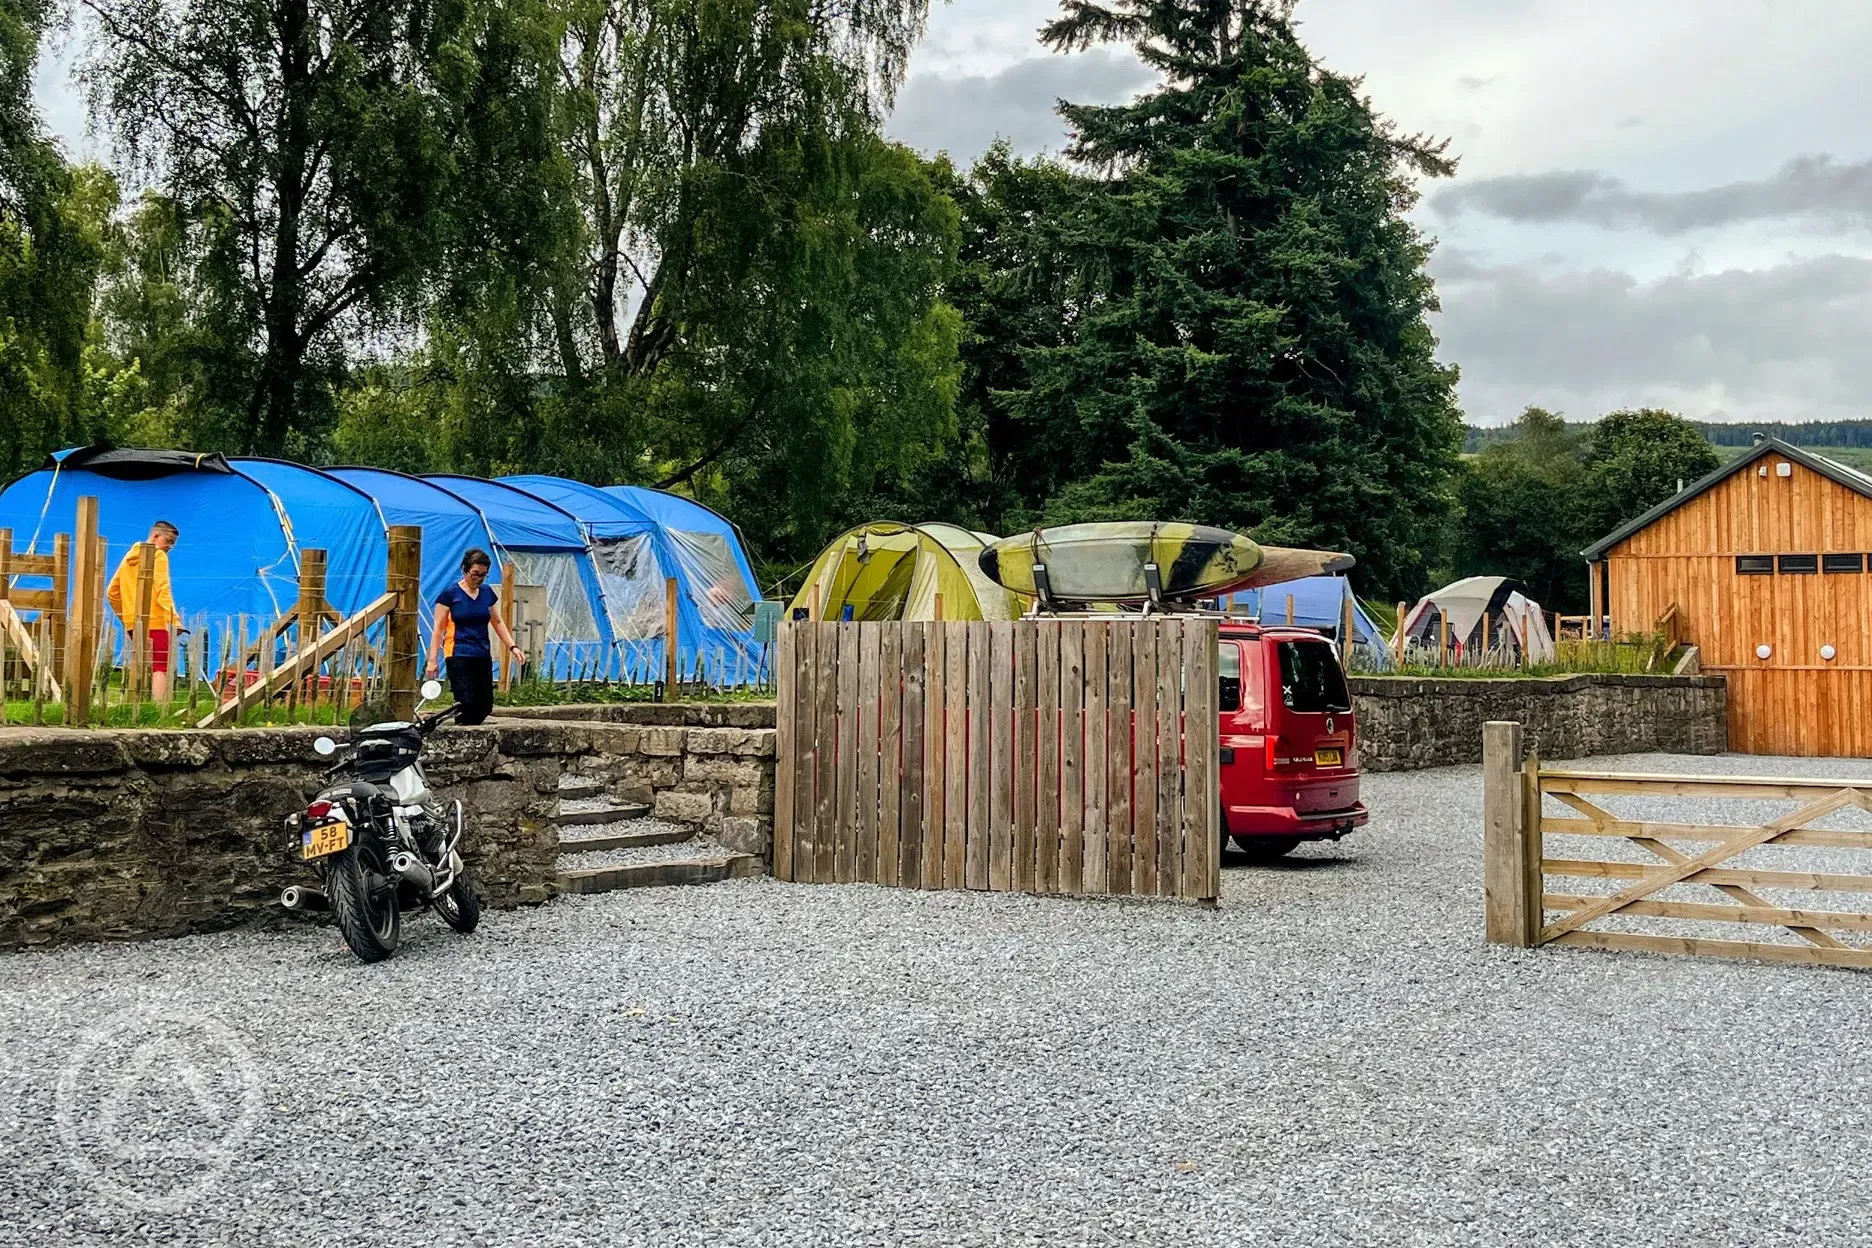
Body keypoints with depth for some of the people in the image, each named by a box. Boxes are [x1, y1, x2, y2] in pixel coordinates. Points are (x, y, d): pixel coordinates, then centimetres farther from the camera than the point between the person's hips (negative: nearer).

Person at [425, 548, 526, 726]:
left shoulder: (487, 592, 12)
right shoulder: (450, 593, -3)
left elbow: (497, 622, 22)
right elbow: (438, 628, -3)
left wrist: (512, 647, 12)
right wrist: (433, 659, -8)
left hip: (483, 657, 6)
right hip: (458, 657, -6)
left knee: (485, 707, 2)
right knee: (467, 704, -15)